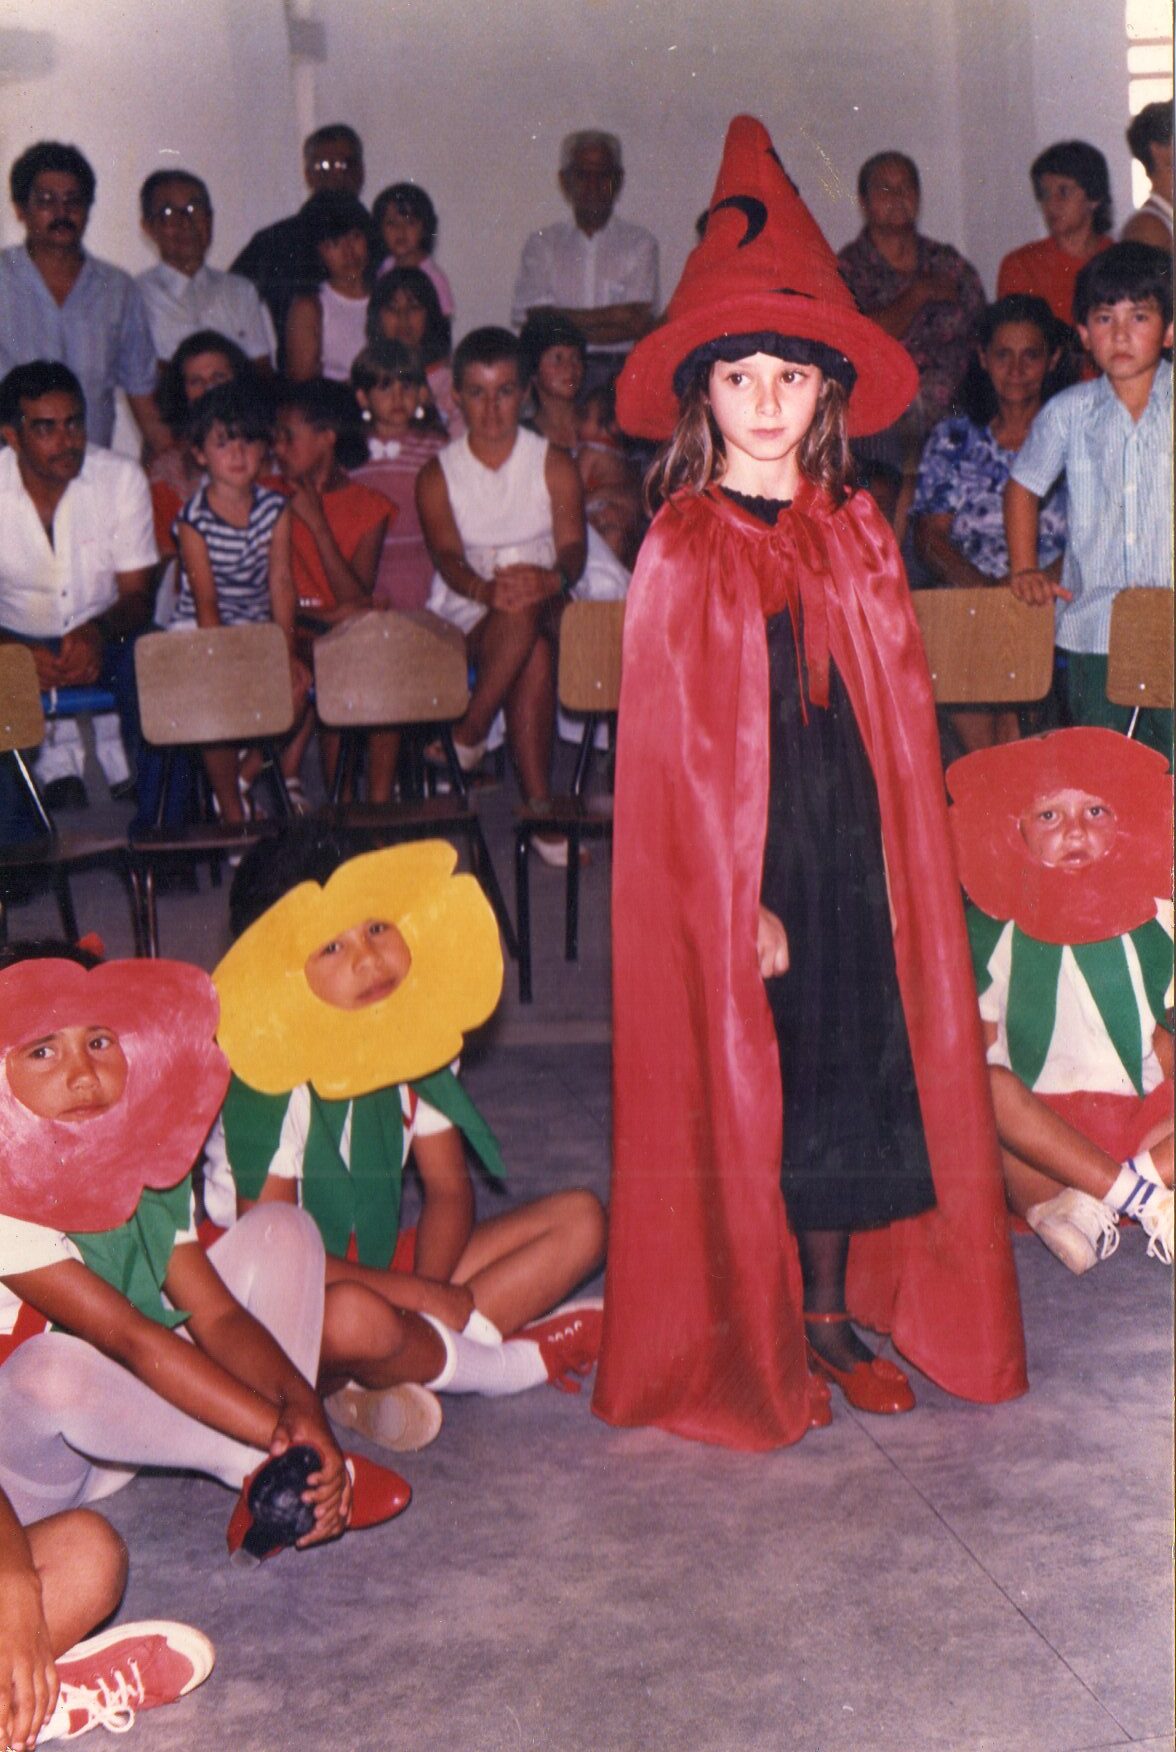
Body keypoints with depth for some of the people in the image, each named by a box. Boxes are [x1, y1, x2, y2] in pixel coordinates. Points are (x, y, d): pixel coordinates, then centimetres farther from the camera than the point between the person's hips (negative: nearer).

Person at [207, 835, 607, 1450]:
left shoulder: (412, 1042, -2)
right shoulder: (273, 1080, -20)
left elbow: (448, 1189, 1)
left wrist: (429, 1293, -19)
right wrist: (419, 1297, -21)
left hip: (385, 1271, 7)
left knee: (580, 1219, -1)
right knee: (352, 1318, -43)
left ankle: (416, 1364, -16)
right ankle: (522, 1361, -12)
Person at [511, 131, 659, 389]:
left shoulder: (640, 242, 11)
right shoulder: (541, 244, 13)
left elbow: (639, 325, -1)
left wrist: (567, 324, -2)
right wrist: (612, 316, -3)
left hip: (621, 370, 0)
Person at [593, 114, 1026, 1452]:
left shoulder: (858, 537, 7)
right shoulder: (679, 552, -6)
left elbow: (901, 713, 9)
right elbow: (676, 745, -9)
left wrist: (908, 857, 1)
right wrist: (745, 898, -13)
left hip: (855, 844, 5)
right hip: (732, 852, -4)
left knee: (856, 1065, 10)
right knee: (739, 1083, 4)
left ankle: (835, 1317, 26)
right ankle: (751, 1343, 19)